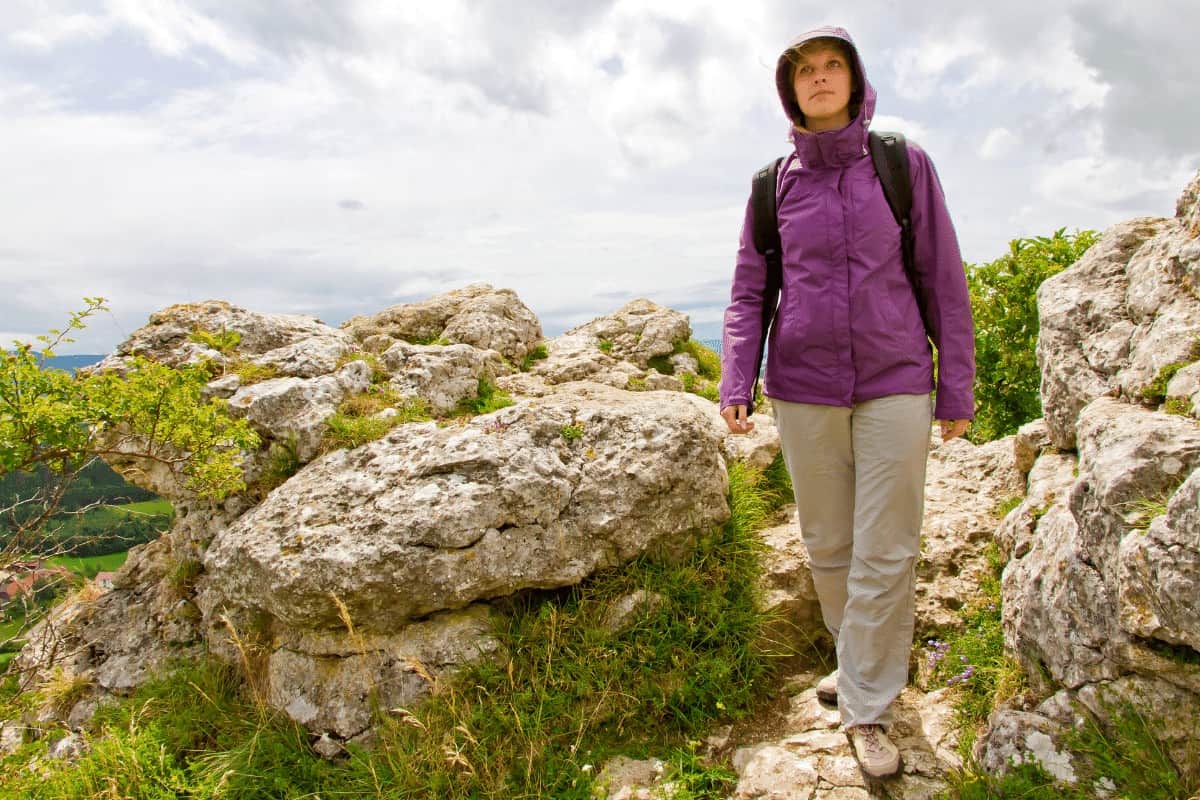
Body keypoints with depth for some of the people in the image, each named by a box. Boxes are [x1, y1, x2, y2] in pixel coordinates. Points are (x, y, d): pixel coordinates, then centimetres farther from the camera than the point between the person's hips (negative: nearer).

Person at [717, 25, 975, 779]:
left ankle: (869, 706, 16)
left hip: (894, 384, -1)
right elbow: (749, 292, 5)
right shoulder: (774, 183, 4)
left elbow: (943, 281, 2)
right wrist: (736, 384, -8)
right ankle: (860, 656, 36)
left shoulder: (905, 164, 1)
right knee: (828, 543, 11)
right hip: (803, 387, 2)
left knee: (887, 551, 0)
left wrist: (957, 387, 1)